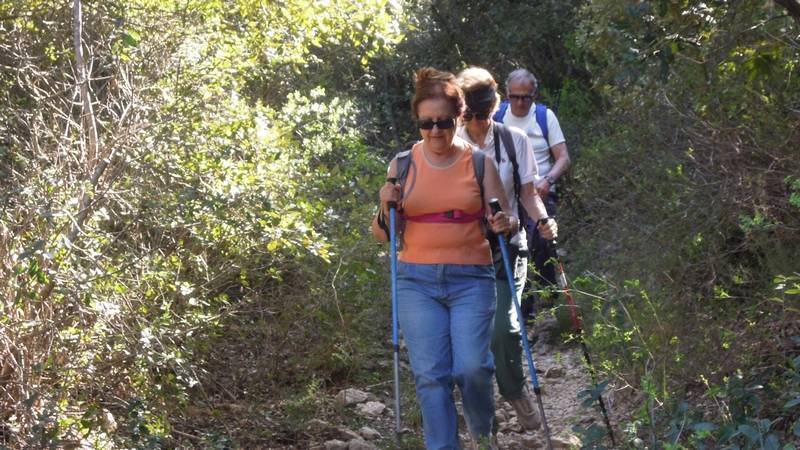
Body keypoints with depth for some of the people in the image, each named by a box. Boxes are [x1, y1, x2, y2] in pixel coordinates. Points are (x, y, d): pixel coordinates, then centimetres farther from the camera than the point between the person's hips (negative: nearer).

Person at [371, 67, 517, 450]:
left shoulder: (479, 163, 3)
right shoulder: (402, 165, 5)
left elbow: (504, 220, 6)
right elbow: (382, 234, 8)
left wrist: (505, 225, -17)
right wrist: (386, 208, -13)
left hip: (471, 278, -1)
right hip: (417, 280, 1)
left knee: (471, 367, -10)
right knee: (431, 374, -5)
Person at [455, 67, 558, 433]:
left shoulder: (514, 141, -2)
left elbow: (527, 193, 4)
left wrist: (543, 220, -15)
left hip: (506, 244, -1)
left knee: (503, 326, -12)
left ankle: (515, 392, 14)